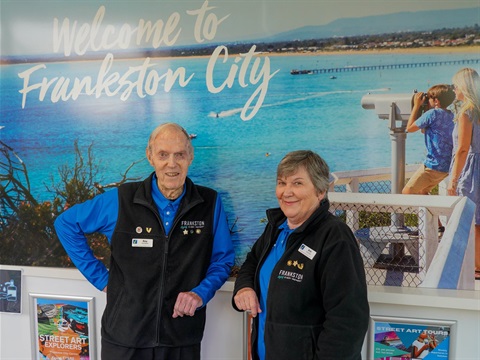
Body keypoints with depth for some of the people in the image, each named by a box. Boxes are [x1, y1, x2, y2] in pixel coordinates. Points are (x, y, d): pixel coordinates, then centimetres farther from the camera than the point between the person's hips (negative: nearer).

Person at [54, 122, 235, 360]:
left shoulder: (210, 203, -5)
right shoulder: (121, 200, -8)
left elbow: (223, 259, 5)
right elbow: (66, 223, 4)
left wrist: (201, 293, -13)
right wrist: (101, 278, -1)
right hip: (124, 338, -1)